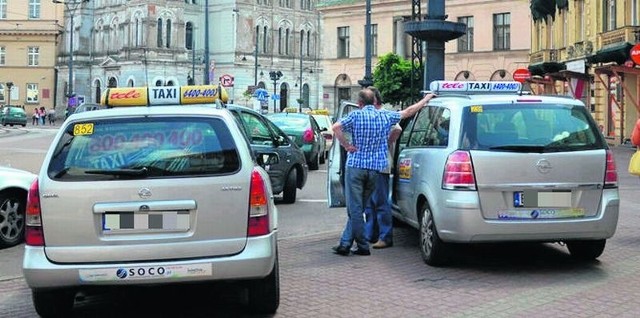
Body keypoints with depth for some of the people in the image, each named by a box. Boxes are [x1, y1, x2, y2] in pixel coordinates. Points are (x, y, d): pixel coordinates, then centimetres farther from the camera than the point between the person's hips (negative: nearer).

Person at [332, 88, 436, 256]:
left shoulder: (356, 115, -4)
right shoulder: (386, 116, 5)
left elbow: (336, 127, -19)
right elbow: (409, 111, 19)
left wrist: (346, 145, -9)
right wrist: (426, 99, 32)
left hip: (355, 166, -4)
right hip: (375, 168, 4)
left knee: (355, 209, 1)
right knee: (357, 208, 12)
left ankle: (363, 246, 1)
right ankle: (345, 244, 13)